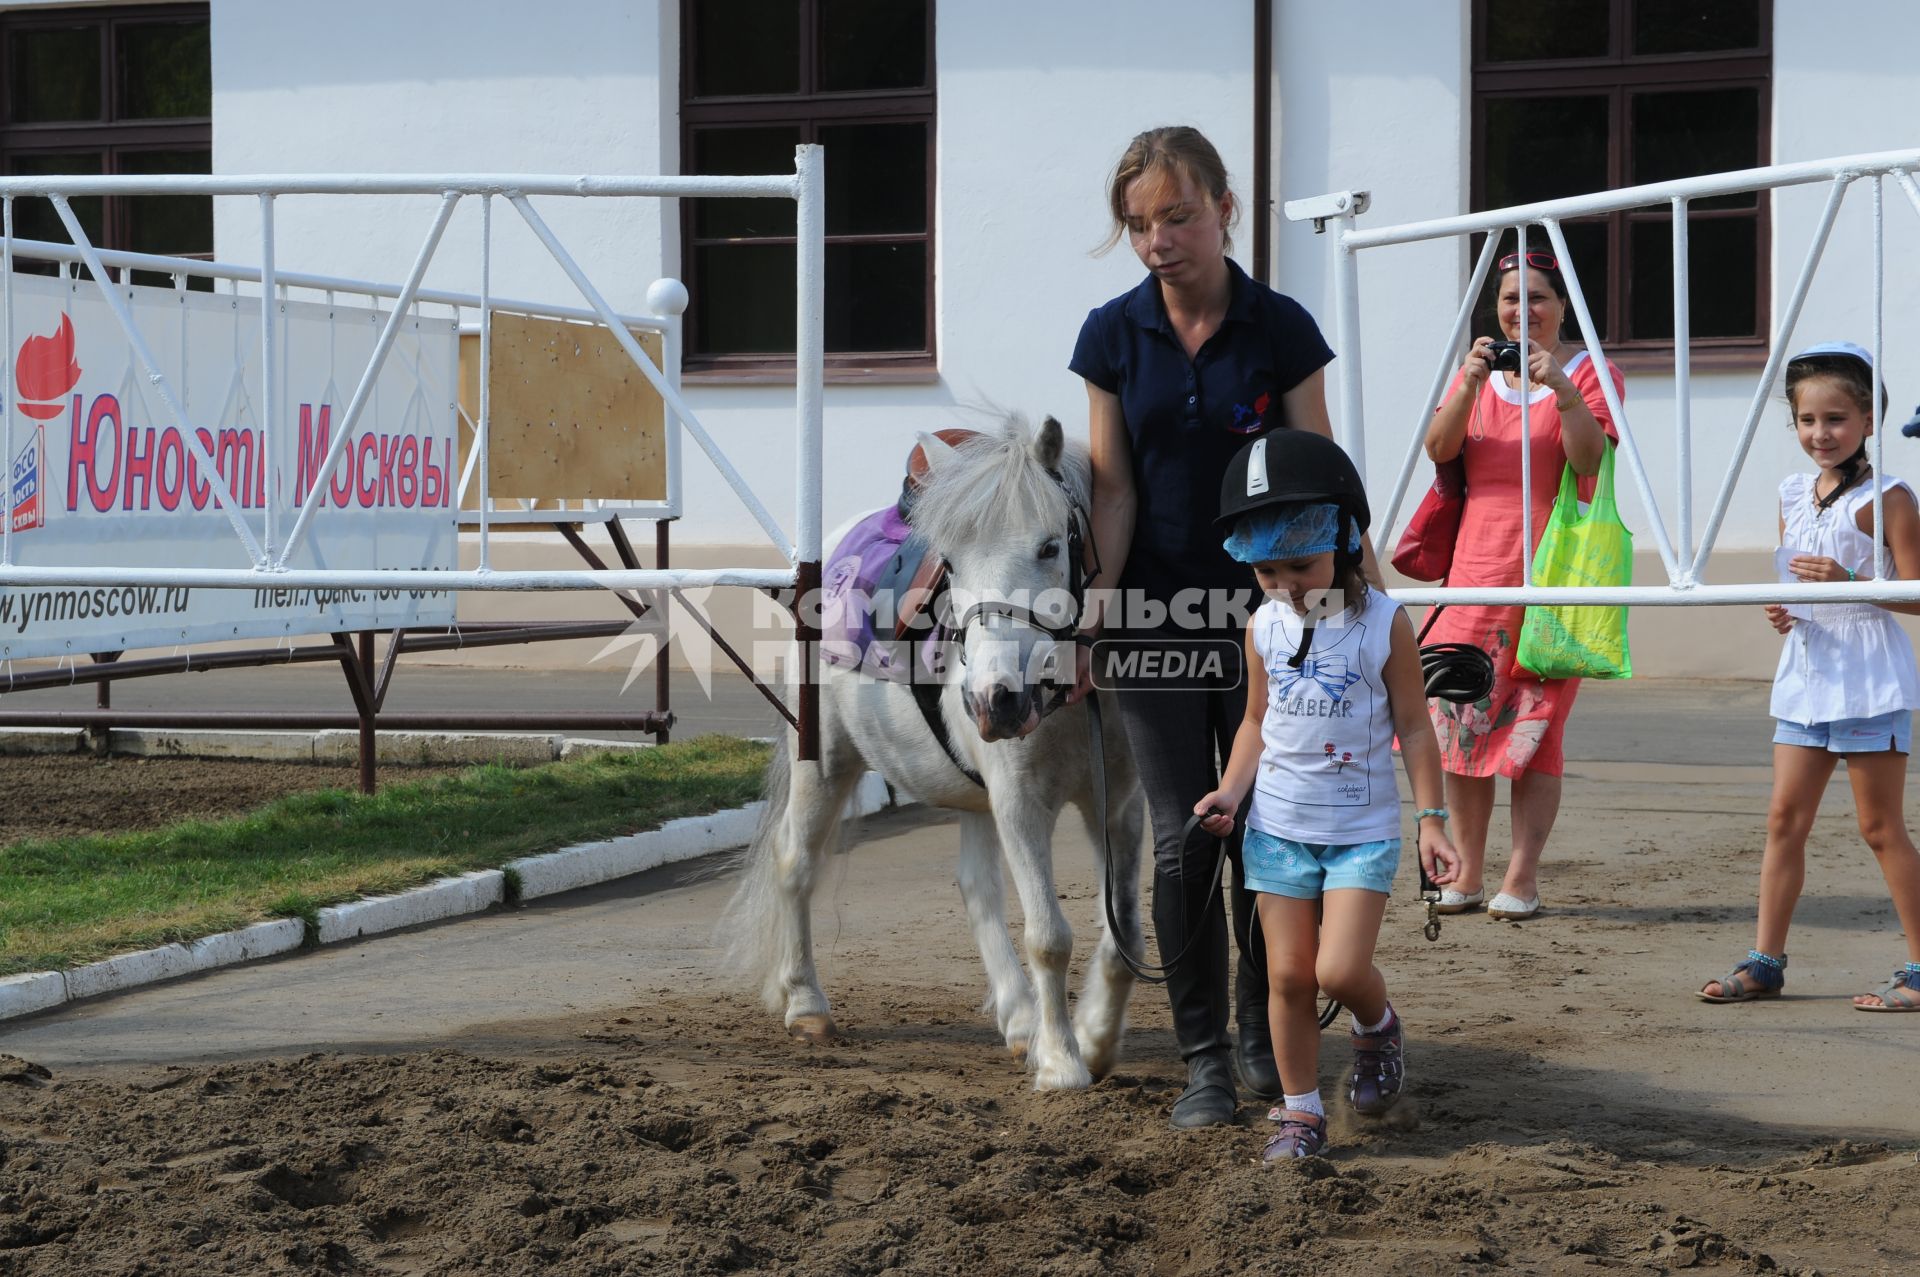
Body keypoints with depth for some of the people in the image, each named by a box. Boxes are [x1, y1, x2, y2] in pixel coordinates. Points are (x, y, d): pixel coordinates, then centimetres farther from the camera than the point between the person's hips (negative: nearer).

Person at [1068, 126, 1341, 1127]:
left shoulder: (1281, 330, -5)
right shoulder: (1113, 335, 0)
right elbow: (1113, 487, 1)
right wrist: (1096, 609, -9)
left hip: (1261, 616, -1)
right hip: (1155, 620, 1)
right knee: (1182, 842, -1)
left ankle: (1263, 1033, 25)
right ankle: (1201, 1060, 7)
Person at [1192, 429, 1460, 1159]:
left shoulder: (1383, 626, -10)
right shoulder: (1264, 629, 1)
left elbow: (1414, 727, -5)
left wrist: (1430, 818, -8)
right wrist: (1230, 791, -2)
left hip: (1362, 831, -3)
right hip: (1279, 826, 3)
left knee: (1341, 969, -13)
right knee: (1288, 974, 3)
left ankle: (1377, 1027, 21)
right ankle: (1300, 1111, 15)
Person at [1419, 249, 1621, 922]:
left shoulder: (1589, 371, 3)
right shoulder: (1479, 371, 16)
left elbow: (1592, 460, -12)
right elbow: (1438, 449, 0)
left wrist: (1561, 387, -24)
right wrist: (1471, 384, -15)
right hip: (1477, 564, 4)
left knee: (1533, 726, -7)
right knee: (1459, 717, 0)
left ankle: (1522, 878, -5)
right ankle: (1467, 874, 7)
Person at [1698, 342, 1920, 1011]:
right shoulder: (1793, 495, 10)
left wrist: (1849, 583, -27)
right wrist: (1779, 609, -2)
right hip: (1806, 675, 7)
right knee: (1785, 817, 5)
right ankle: (1765, 961, 10)